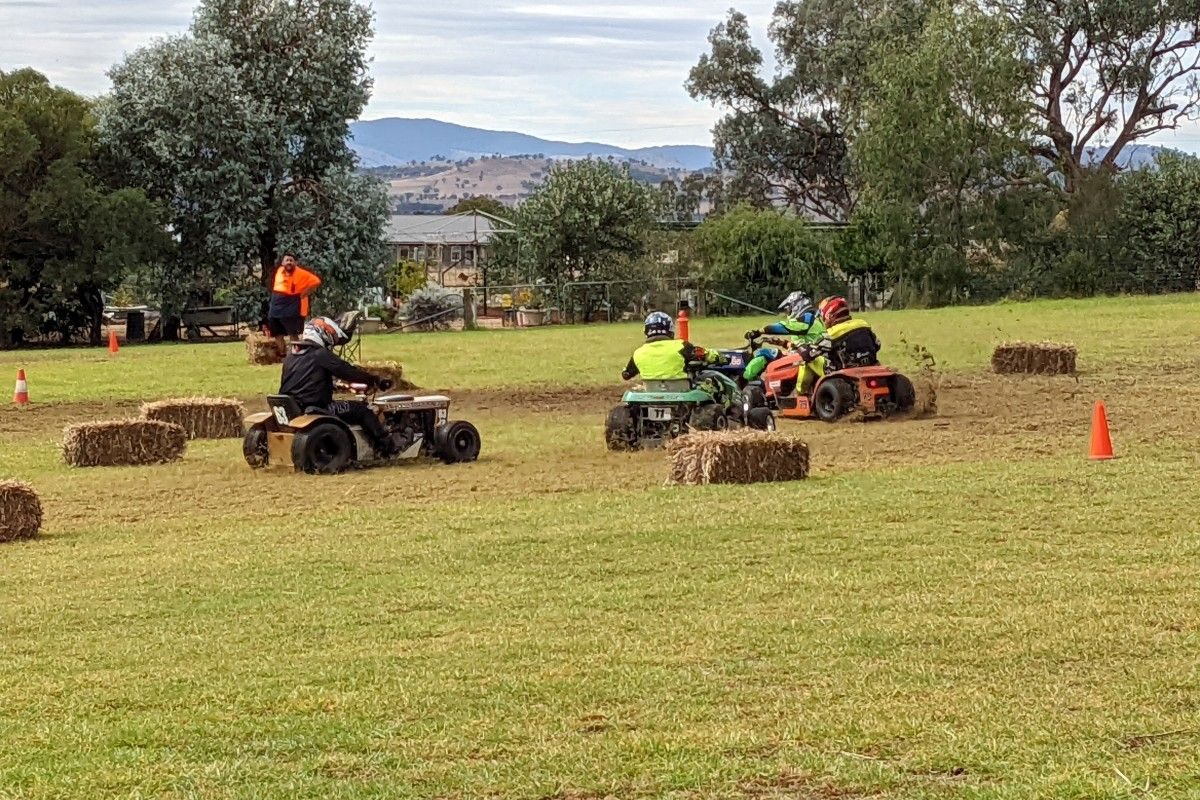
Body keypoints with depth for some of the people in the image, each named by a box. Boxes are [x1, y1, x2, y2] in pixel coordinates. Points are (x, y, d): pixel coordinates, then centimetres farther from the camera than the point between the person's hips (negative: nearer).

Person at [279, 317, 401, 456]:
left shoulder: (291, 355, 12)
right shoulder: (320, 354, -12)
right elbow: (348, 372, -10)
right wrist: (377, 381, 1)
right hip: (313, 410, -9)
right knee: (362, 410, 1)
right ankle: (388, 447, 5)